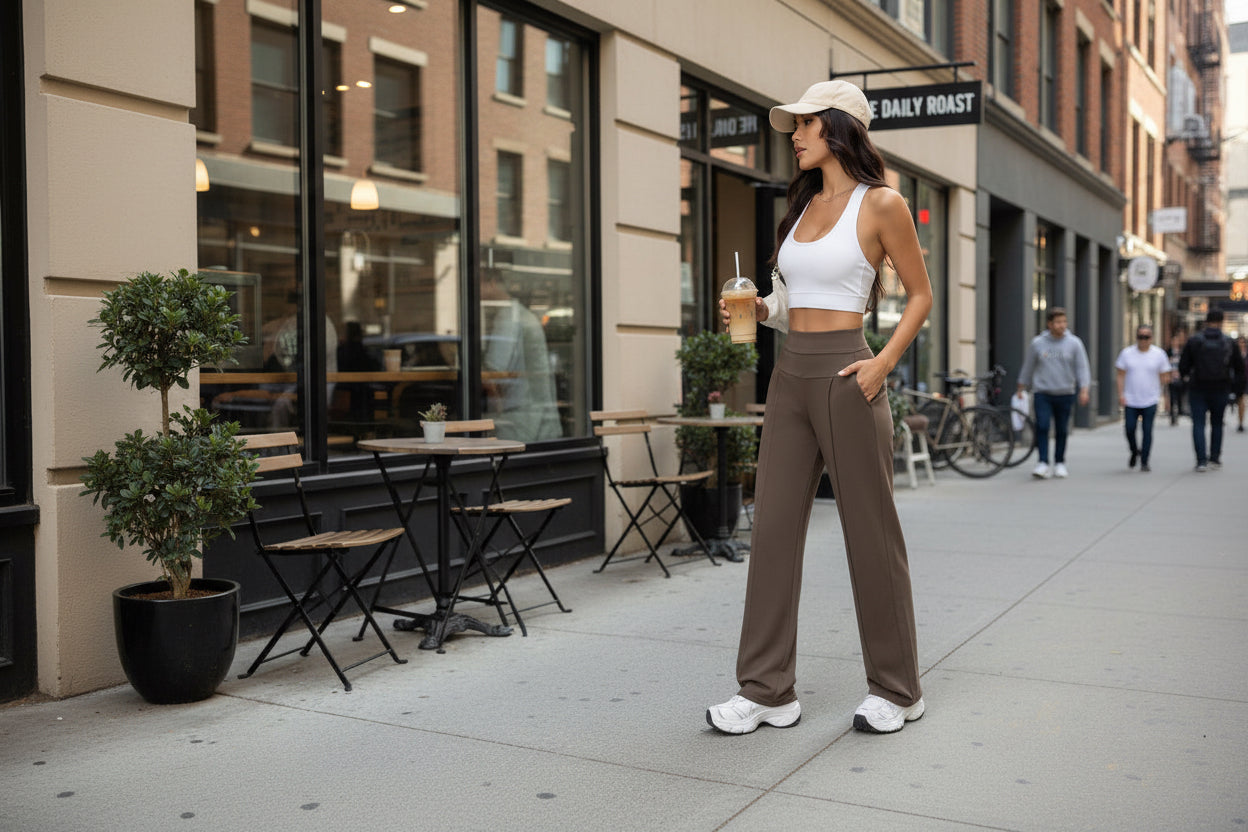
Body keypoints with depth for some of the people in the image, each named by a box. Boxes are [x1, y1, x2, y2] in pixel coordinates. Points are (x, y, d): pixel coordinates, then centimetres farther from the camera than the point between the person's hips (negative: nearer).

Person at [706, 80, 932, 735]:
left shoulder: (880, 205, -3)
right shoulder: (803, 206, 16)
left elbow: (920, 295, 0)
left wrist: (883, 362, -12)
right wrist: (758, 309, 4)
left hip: (844, 375, -7)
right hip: (791, 374, 7)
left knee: (871, 533, 2)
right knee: (774, 528, 3)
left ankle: (896, 690, 17)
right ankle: (767, 689, 11)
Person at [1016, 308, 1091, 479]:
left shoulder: (1074, 343, 1)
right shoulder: (1037, 343, 2)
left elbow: (1082, 367, -1)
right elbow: (1028, 367, 12)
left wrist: (1084, 390, -13)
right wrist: (1021, 389, 15)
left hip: (1065, 394, 1)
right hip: (1042, 393, -1)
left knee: (1061, 430, 7)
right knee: (1042, 426, -14)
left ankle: (1060, 463, 20)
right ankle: (1043, 464, -13)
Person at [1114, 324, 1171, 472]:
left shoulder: (1159, 354, 3)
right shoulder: (1127, 353, 4)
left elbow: (1164, 376, 6)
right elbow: (1121, 375, 5)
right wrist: (1121, 394, -3)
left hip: (1150, 401, -1)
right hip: (1130, 400, 1)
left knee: (1147, 431, -1)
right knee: (1129, 429, -3)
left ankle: (1144, 462, 6)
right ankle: (1134, 452, 25)